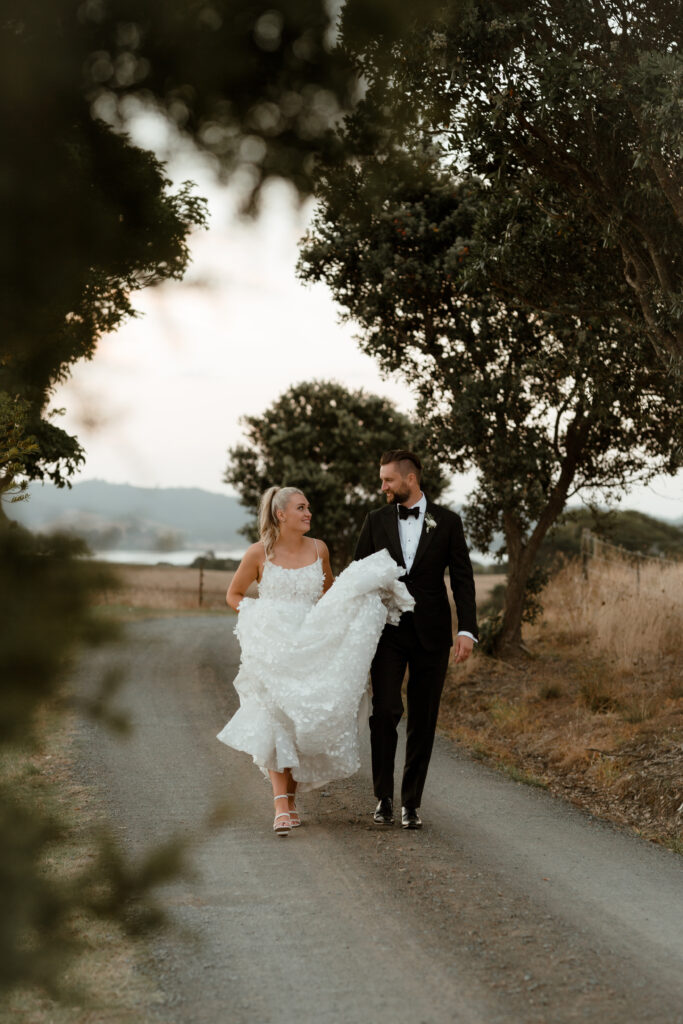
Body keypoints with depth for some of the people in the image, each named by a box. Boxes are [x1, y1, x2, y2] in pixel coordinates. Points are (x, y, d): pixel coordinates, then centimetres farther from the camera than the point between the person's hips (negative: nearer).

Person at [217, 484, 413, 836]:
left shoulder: (318, 549, 6)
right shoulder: (259, 552, -3)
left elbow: (329, 588, 24)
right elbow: (233, 595, 10)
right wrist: (258, 617, -5)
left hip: (311, 648, 3)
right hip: (272, 647, -3)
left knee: (304, 723, 4)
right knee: (276, 720, -13)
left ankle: (291, 797, 20)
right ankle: (281, 806, -17)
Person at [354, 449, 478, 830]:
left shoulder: (447, 522, 2)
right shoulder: (377, 521, 6)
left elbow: (462, 579, 0)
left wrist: (468, 630, -10)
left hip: (431, 634, 0)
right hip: (388, 632, 0)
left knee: (423, 720, 3)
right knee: (385, 712, -10)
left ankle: (412, 802, 12)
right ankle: (384, 796, 3)